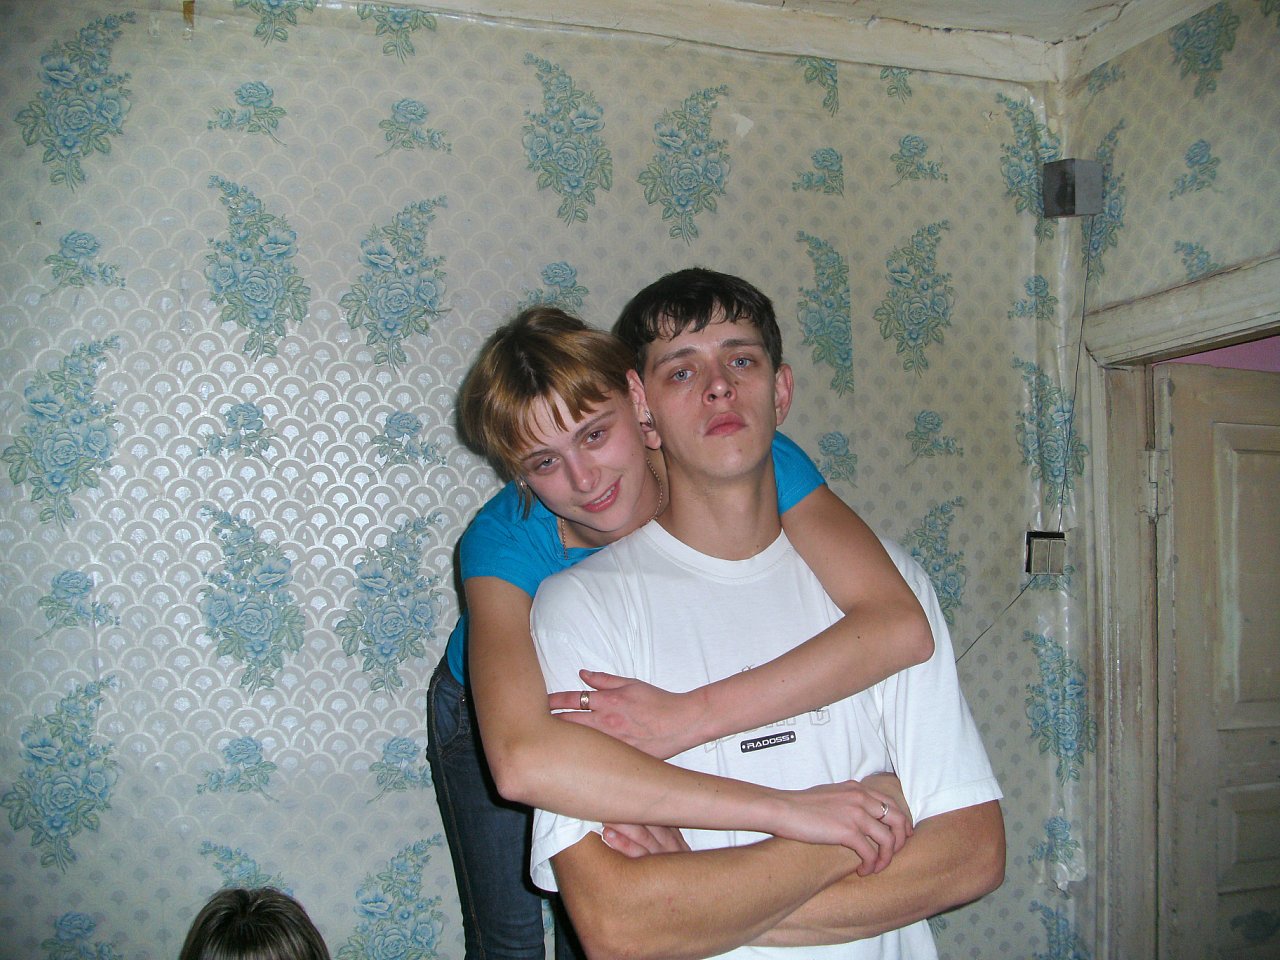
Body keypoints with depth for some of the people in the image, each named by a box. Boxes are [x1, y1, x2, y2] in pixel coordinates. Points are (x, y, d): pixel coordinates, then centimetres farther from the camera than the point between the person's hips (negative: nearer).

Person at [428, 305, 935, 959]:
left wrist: (687, 717, -53)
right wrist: (782, 809, -60)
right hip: (490, 711, -2)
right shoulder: (506, 540, -40)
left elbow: (900, 625, -47)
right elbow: (521, 760, -58)